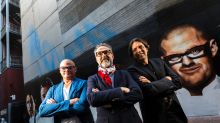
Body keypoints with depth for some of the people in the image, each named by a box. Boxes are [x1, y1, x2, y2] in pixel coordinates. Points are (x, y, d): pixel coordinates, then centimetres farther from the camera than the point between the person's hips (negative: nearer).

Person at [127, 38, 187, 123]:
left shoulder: (159, 62, 5)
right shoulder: (132, 70, -10)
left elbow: (178, 82, -1)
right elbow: (149, 89, -23)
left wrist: (153, 84, -14)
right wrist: (166, 80, -7)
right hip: (154, 115, -4)